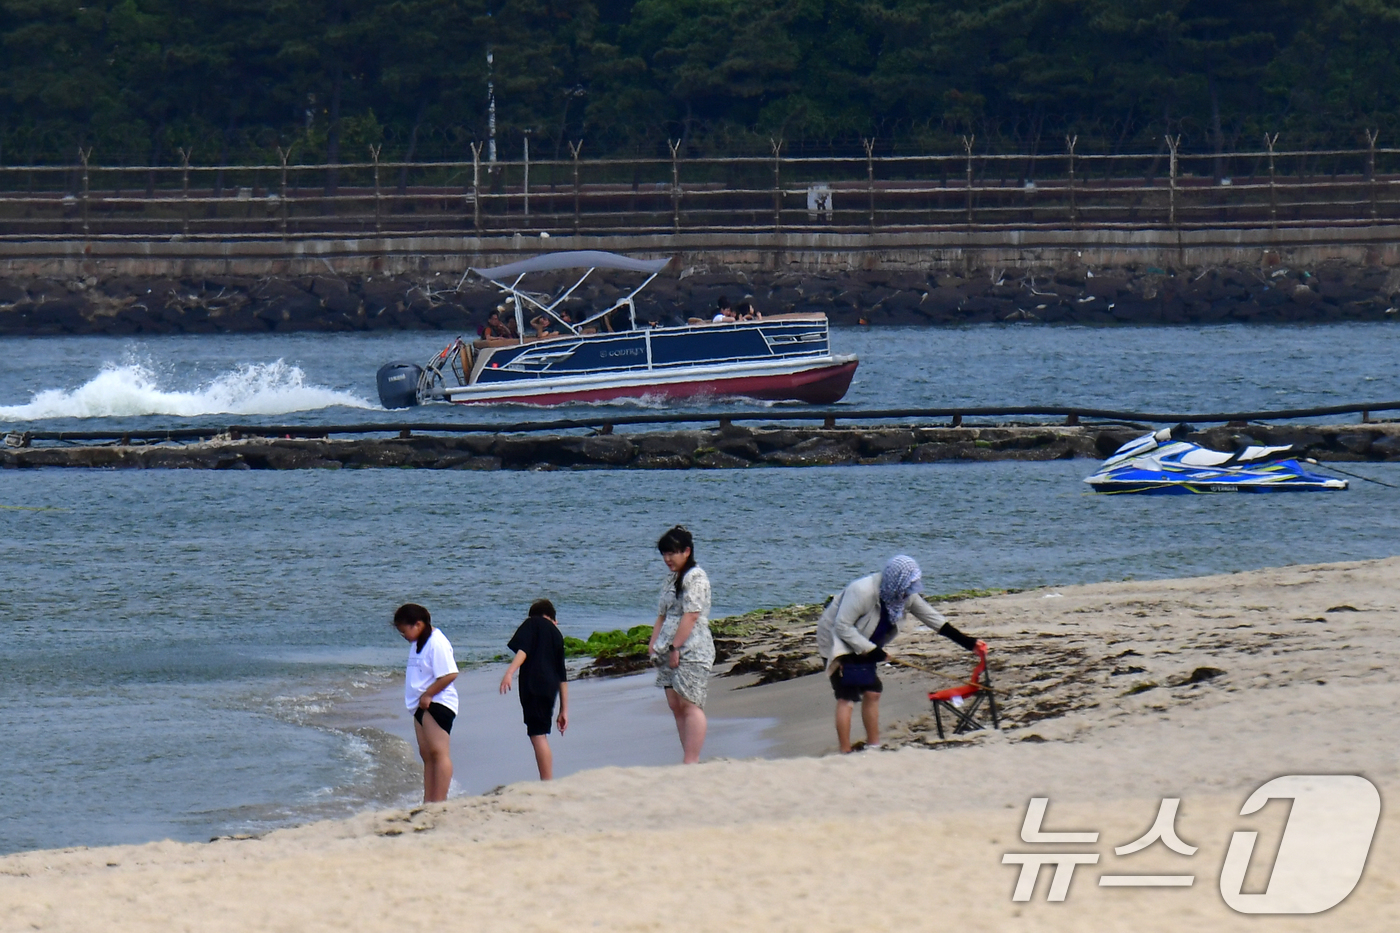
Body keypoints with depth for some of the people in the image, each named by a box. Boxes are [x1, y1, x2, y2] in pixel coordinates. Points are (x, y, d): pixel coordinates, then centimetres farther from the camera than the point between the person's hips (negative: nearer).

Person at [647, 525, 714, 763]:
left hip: (692, 651, -9)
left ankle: (691, 762, -15)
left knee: (689, 704, -12)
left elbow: (691, 615, -17)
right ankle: (688, 760, 7)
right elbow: (662, 616, 22)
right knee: (676, 706, 6)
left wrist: (675, 647, -19)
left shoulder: (695, 578, -9)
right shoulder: (671, 580, 19)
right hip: (671, 653, 9)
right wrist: (653, 644, 8)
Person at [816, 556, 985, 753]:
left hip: (863, 646, 8)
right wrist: (871, 650, -29)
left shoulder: (906, 596, -7)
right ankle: (845, 753, -14)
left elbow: (932, 618, 0)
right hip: (837, 642, -8)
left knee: (872, 693, 7)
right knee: (847, 698, -14)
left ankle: (873, 748, 16)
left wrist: (967, 642, -3)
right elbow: (842, 626, -30)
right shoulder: (863, 592, -32)